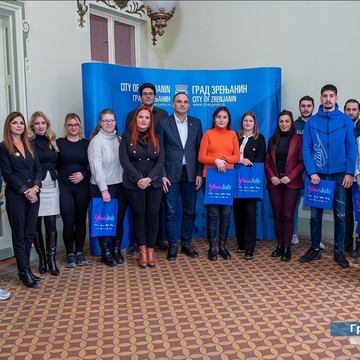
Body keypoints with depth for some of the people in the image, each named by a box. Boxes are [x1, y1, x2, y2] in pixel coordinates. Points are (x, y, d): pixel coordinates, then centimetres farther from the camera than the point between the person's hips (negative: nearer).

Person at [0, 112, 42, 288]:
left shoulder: (30, 146, 13)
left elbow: (38, 168, 8)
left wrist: (35, 187, -8)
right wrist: (25, 191, -13)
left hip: (33, 195, 5)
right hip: (15, 197, -5)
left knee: (29, 234, 8)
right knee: (19, 235, 2)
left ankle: (26, 268, 18)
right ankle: (24, 272, 9)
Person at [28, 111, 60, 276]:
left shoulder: (53, 142, 14)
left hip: (51, 187, 4)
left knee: (51, 223, 1)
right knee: (36, 224, 5)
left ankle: (51, 258, 8)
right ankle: (41, 258, 18)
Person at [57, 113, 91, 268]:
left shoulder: (86, 143, 6)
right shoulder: (59, 143, 2)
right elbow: (54, 165, 0)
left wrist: (83, 175, -10)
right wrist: (59, 181, -10)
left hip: (82, 187, 2)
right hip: (64, 187, -1)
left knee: (80, 220, 6)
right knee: (68, 221, -3)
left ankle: (79, 252, 19)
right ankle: (70, 254, 11)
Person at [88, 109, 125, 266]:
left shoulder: (118, 139, 10)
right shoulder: (96, 141, -7)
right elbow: (96, 167, -13)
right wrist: (104, 189, -17)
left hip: (120, 185, 5)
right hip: (103, 188, -5)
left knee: (119, 220, 8)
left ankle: (116, 250, 24)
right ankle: (105, 253, 19)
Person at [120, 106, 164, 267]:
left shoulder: (155, 138, 8)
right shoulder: (127, 137, 0)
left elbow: (160, 161, -1)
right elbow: (124, 161, -9)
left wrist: (149, 178, -15)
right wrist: (138, 179, -17)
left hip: (154, 183, 2)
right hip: (134, 184, -2)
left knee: (153, 216, 1)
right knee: (139, 216, 5)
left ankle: (151, 249, 14)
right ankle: (142, 250, 16)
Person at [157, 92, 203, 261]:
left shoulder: (196, 123, 9)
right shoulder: (163, 123, 1)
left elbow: (199, 150, 8)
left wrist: (199, 174, 1)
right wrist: (162, 175, -8)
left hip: (190, 174, 3)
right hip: (171, 174, -2)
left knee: (189, 211, 8)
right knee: (171, 212, 2)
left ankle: (186, 243, 21)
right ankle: (172, 245, 14)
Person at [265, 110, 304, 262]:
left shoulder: (297, 139, 1)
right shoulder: (272, 140, 12)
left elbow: (302, 162, -3)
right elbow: (267, 161, 10)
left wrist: (290, 177, -13)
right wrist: (271, 176, -5)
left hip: (291, 183, -3)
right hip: (274, 183, 4)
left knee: (288, 215, -3)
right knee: (277, 215, 6)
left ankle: (287, 248, 4)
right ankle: (279, 245, 16)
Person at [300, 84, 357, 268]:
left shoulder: (346, 120, 1)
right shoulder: (312, 121, 2)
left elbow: (351, 148, 0)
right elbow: (306, 148, -1)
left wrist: (349, 173, -8)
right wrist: (312, 172, -11)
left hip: (339, 175, 0)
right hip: (317, 175, 1)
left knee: (340, 215, 6)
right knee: (315, 214, 7)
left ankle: (339, 251, 18)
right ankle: (315, 249, 20)